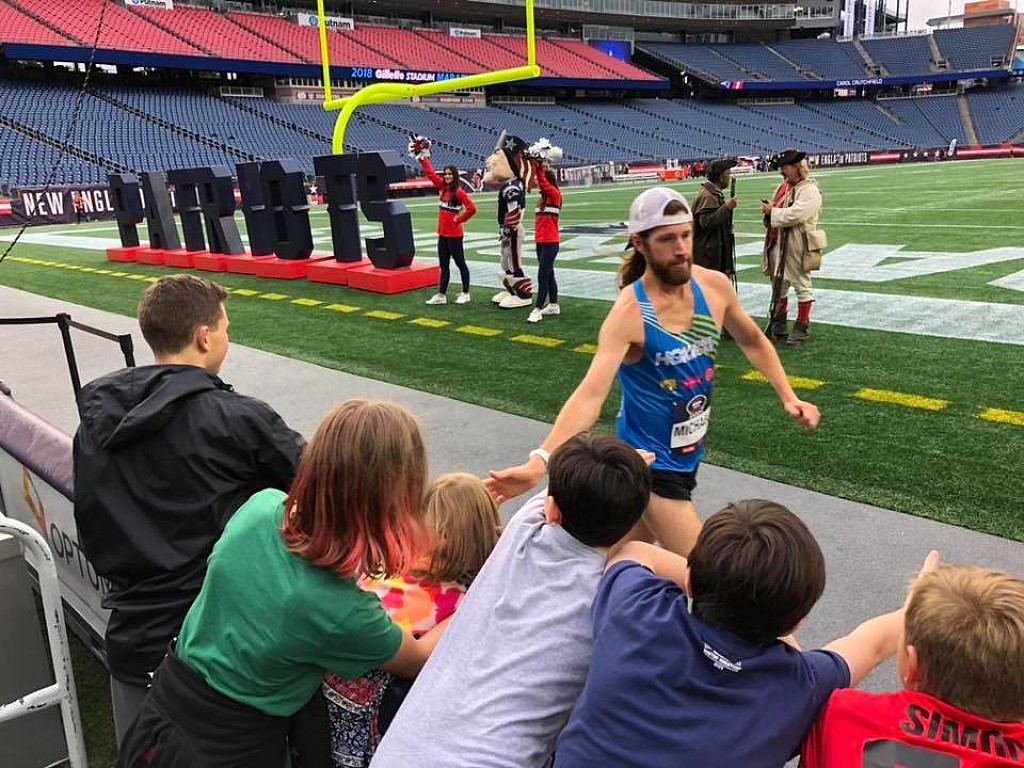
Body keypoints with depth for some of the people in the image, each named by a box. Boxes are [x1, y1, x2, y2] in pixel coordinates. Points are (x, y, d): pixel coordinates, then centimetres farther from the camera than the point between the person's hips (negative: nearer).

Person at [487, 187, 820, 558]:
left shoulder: (715, 286, -7)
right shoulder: (629, 314, -26)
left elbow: (753, 341, 14)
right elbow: (590, 395, -36)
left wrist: (787, 396, 6)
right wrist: (538, 462, -48)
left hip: (688, 454, 6)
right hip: (652, 463, -6)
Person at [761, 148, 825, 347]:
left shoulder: (809, 190, -14)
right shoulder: (784, 186, 13)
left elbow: (794, 214, -25)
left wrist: (772, 211, -15)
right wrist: (769, 210, -1)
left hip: (798, 246, -9)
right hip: (778, 243, 9)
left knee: (802, 285, 3)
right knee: (778, 285, 16)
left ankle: (801, 328, 11)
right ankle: (779, 326, 28)